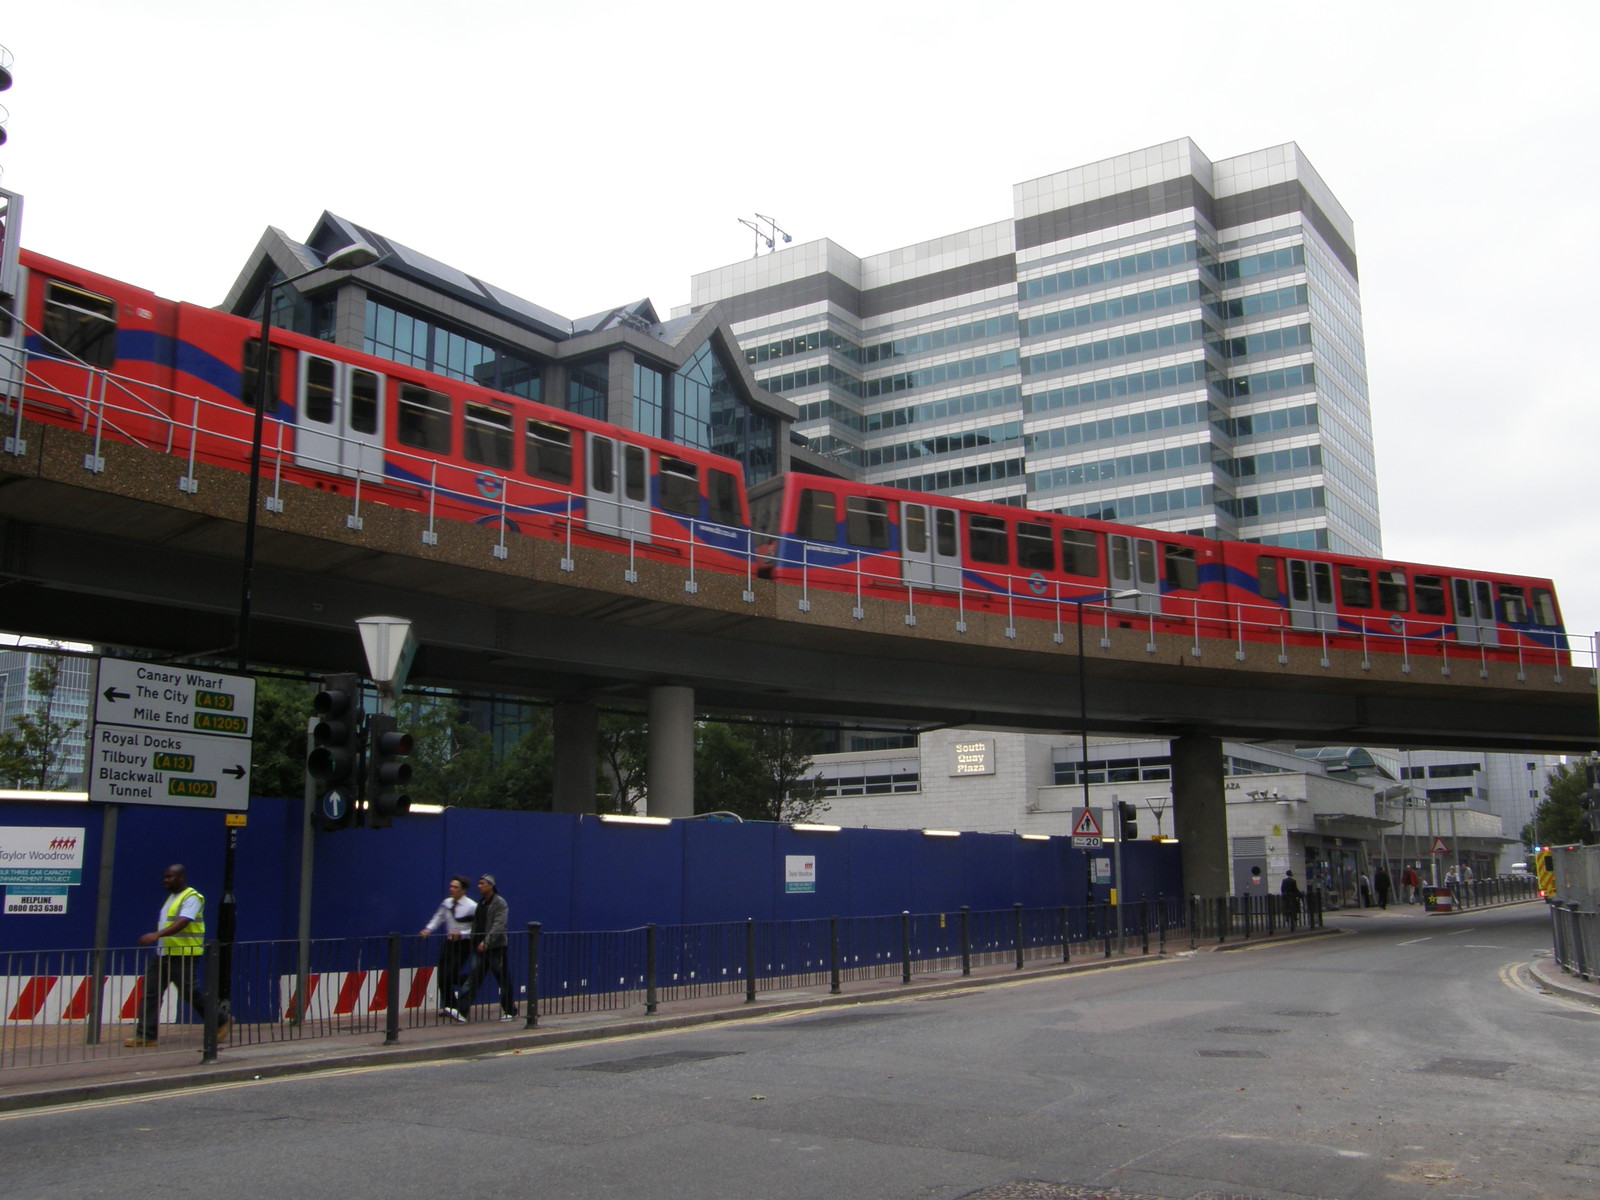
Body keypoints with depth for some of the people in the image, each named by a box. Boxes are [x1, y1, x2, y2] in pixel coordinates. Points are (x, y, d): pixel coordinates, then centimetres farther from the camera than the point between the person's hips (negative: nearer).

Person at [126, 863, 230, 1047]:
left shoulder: (192, 898, -13)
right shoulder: (172, 897, 18)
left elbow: (183, 922, -27)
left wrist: (157, 935, -38)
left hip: (183, 955, -9)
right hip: (163, 954, 9)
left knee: (191, 993, -3)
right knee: (151, 992, 2)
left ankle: (222, 1020, 13)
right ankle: (146, 1035, 3)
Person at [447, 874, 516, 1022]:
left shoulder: (500, 903, -9)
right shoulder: (480, 903, 15)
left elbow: (498, 926, -19)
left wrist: (486, 942, -28)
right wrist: (475, 942, 11)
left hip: (495, 948, -7)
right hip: (479, 948, 7)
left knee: (503, 981, 2)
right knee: (473, 978, -4)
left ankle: (510, 1012, 14)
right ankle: (461, 1011, -11)